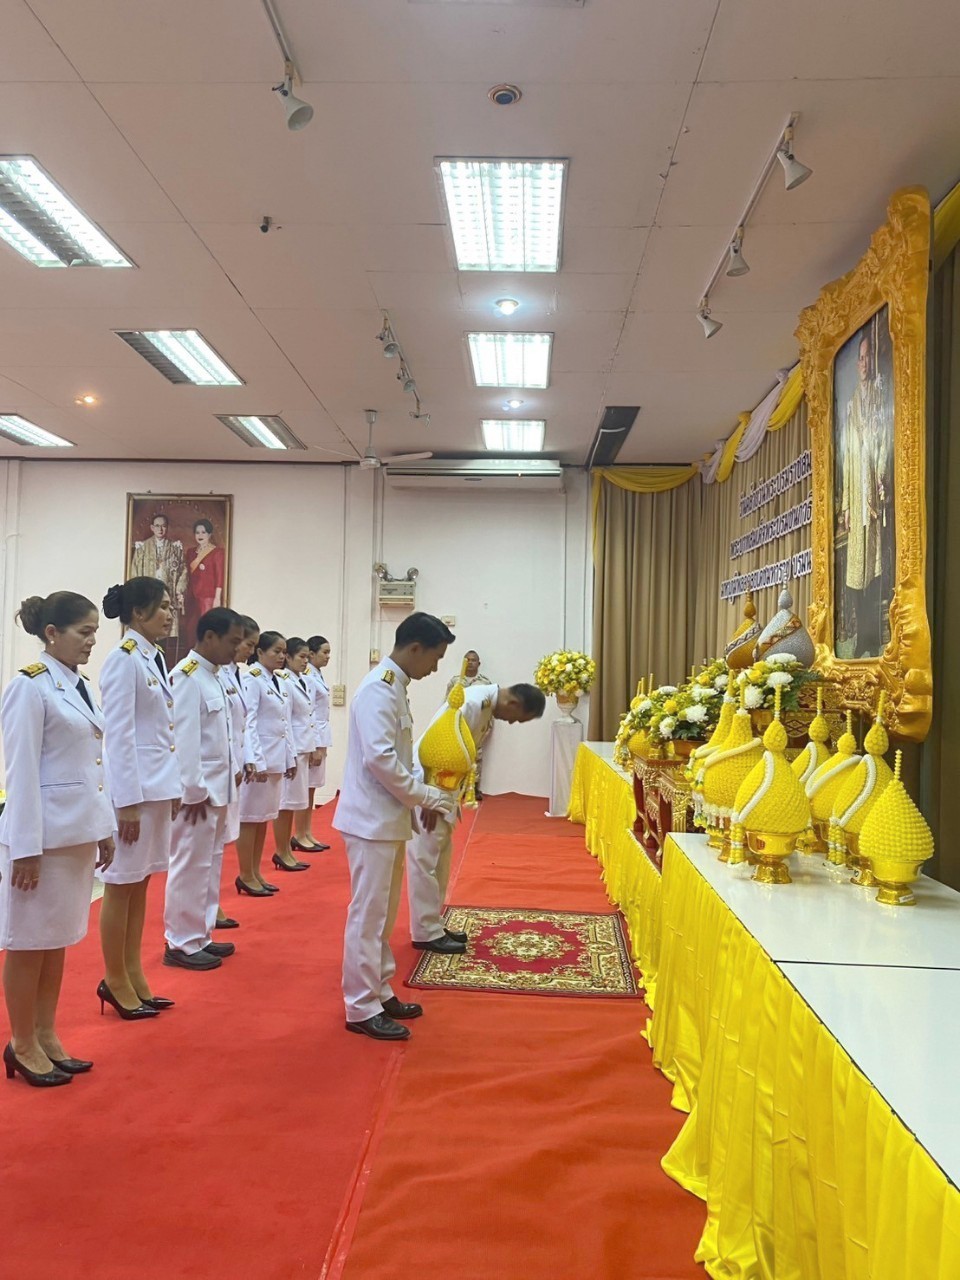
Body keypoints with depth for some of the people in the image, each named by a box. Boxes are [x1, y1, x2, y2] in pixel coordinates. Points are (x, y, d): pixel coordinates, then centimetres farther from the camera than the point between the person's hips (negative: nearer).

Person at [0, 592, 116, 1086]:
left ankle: (47, 1037, 27)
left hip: (79, 830, 8)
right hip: (45, 833, -8)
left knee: (58, 939, 15)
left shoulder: (80, 686, 10)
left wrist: (105, 828, 15)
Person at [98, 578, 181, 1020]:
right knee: (122, 885, 3)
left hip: (158, 784, 9)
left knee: (140, 884, 14)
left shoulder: (155, 658, 11)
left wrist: (173, 787, 15)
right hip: (134, 786, -8)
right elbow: (118, 734, -18)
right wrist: (127, 801, -18)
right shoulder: (123, 660, -14)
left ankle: (133, 977, 24)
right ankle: (114, 980, 17)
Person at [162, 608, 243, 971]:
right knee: (190, 868, 0)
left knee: (210, 864, 16)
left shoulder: (214, 676, 13)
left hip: (217, 786, 10)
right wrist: (193, 790, -19)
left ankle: (200, 935, 26)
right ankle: (181, 943, 11)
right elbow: (183, 738, -20)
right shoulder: (187, 676, -16)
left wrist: (232, 771, 14)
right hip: (199, 790, -10)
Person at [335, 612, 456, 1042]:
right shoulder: (379, 689, -19)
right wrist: (424, 795, -16)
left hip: (387, 817, 10)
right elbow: (379, 758, -26)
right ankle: (361, 1009, 9)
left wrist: (418, 796, 10)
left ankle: (378, 992, 29)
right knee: (368, 914, -1)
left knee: (382, 912, 17)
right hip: (373, 819, -10)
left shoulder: (393, 686, 12)